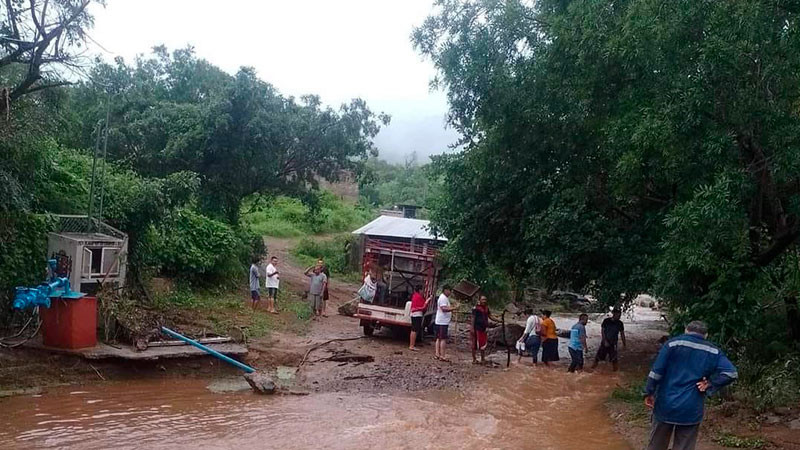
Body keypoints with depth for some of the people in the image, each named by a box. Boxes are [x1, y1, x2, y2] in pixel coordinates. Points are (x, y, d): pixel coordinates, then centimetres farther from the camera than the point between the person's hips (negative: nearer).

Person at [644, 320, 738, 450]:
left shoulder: (673, 343, -3)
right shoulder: (713, 352, 3)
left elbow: (656, 371, -8)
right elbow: (730, 373, -10)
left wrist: (649, 393, -1)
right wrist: (710, 385, -3)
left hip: (665, 405, 0)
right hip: (691, 410, 1)